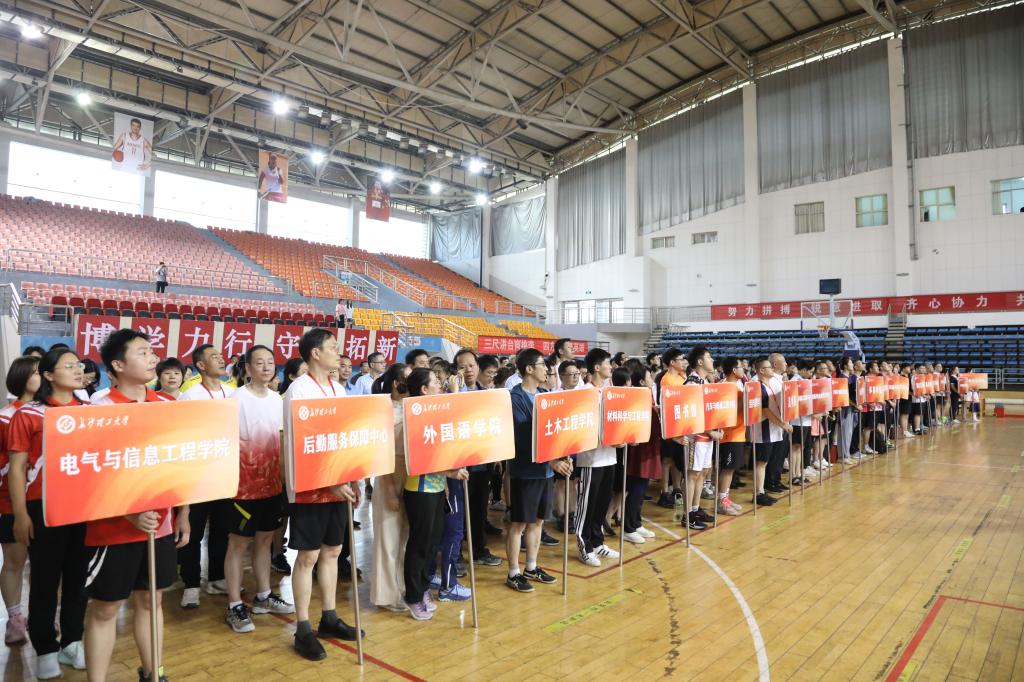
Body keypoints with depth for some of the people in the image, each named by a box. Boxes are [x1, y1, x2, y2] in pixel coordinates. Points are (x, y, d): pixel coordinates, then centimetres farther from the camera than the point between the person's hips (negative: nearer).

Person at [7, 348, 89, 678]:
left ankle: (72, 641, 27)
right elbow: (16, 468, -3)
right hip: (44, 507, -3)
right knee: (45, 579, 9)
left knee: (78, 576, 12)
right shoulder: (28, 414, -3)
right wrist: (20, 515, -6)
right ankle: (45, 649, 22)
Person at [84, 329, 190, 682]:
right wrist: (131, 513, -23)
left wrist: (183, 514, 9)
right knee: (105, 607, 9)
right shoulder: (100, 410, -12)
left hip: (162, 522, 5)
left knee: (151, 600, 17)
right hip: (115, 528, -5)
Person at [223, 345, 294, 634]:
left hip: (273, 483, 6)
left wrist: (284, 473, 11)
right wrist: (233, 476, -17)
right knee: (239, 544, 4)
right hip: (244, 485, -6)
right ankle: (235, 606, 14)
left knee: (264, 540, 16)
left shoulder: (277, 399, 7)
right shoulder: (236, 399, -12)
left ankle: (263, 596, 29)